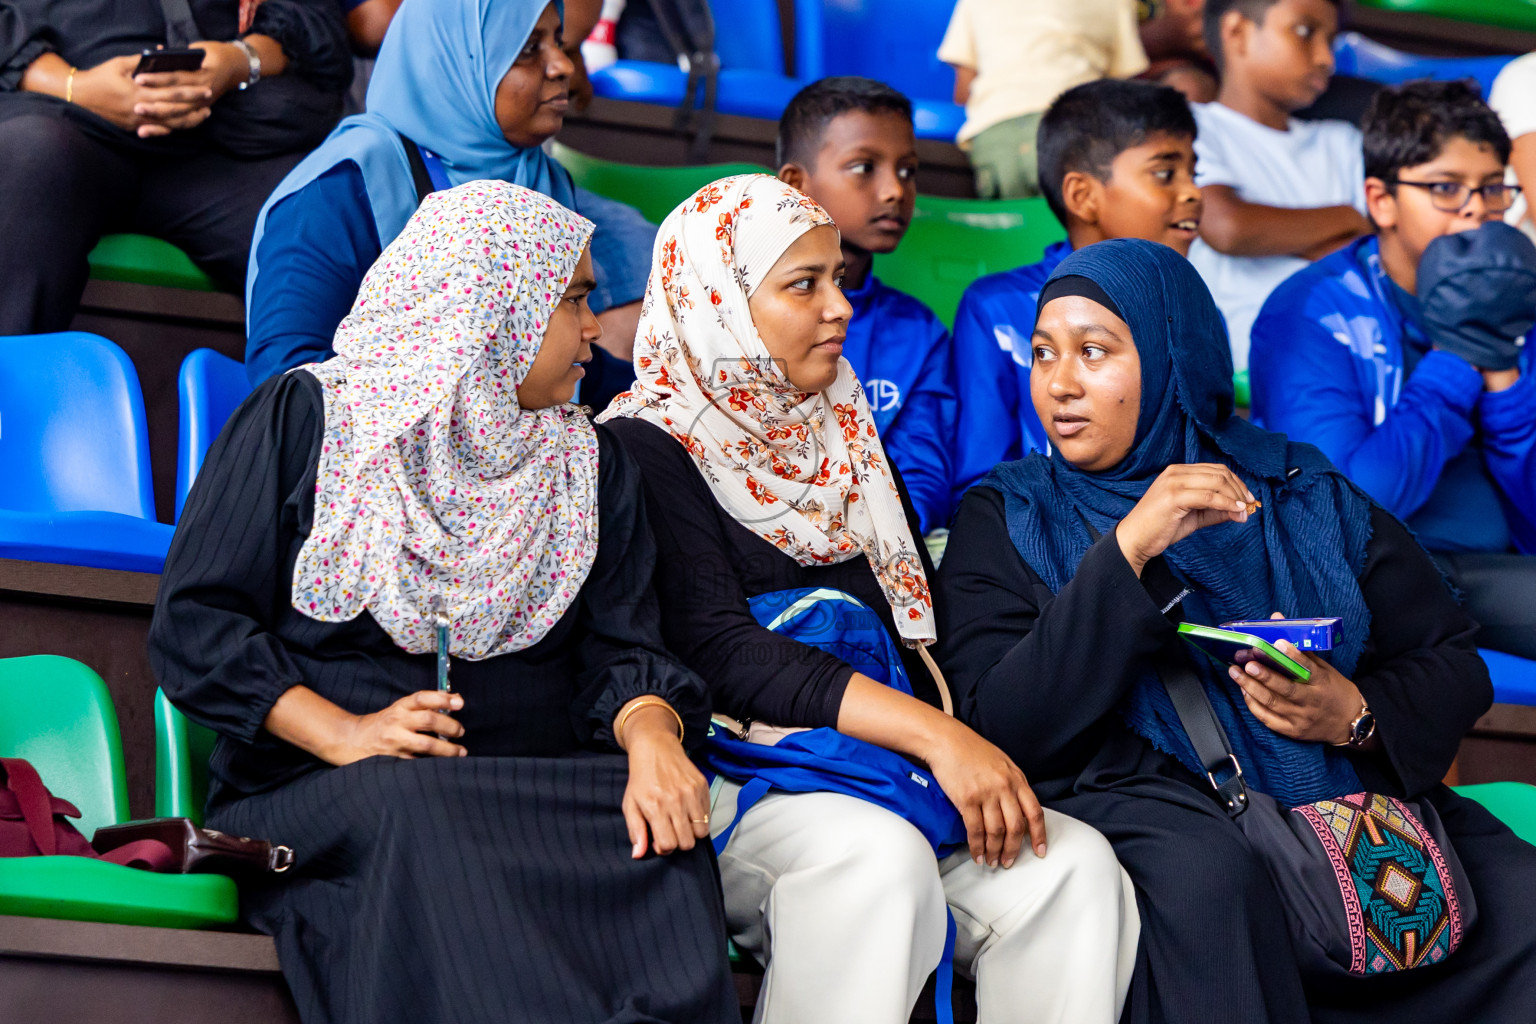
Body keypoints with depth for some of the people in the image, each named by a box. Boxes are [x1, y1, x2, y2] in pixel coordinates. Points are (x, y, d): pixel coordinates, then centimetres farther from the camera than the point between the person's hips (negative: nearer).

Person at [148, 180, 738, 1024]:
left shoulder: (590, 462, 19)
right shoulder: (306, 416, 5)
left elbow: (622, 653, 9)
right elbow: (195, 622, 0)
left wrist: (652, 740, -16)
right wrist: (341, 735, -14)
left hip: (538, 788, 3)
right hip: (321, 790, -3)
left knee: (659, 834, -29)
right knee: (418, 822, -38)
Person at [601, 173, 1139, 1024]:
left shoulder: (844, 437, 21)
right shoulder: (647, 448, -2)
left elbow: (916, 625, 17)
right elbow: (718, 650, -15)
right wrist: (934, 734, -24)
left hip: (881, 777, 6)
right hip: (728, 778, -6)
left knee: (1073, 865, -19)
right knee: (877, 855, -36)